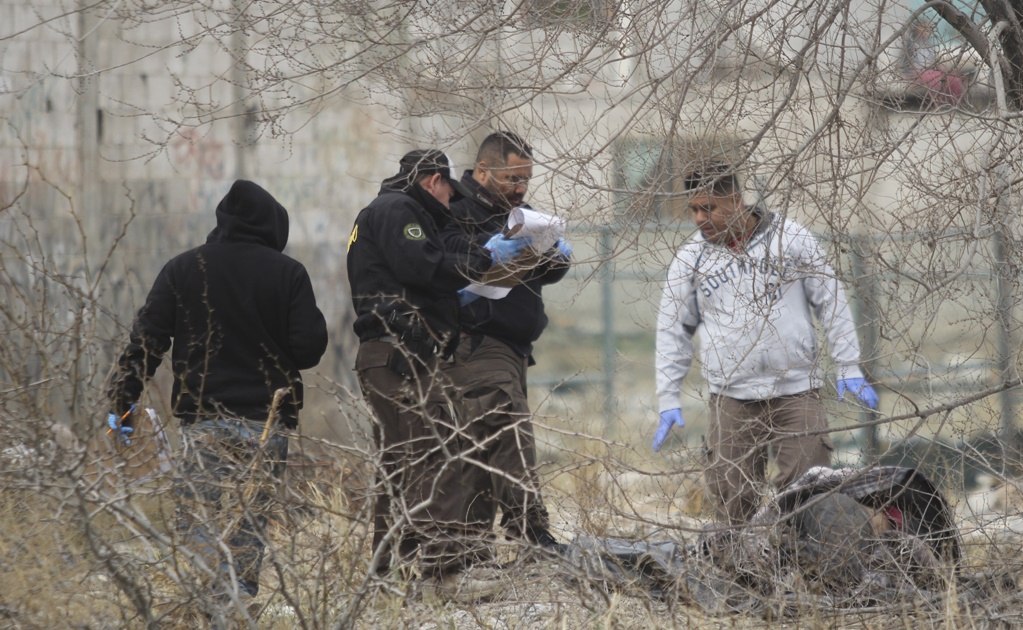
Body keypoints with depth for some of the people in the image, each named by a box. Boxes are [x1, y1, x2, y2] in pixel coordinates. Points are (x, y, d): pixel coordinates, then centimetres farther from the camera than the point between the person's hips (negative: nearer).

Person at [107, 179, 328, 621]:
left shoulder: (182, 269, 3)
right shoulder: (288, 273, -1)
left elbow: (147, 341, 0)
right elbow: (310, 348, -3)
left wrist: (122, 402, 5)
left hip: (203, 419, 0)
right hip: (267, 420, 0)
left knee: (196, 519, 2)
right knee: (252, 519, 9)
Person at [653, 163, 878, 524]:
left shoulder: (791, 239, 3)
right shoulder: (691, 258, 7)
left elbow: (831, 303, 8)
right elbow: (673, 330, 12)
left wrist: (848, 368, 3)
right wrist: (668, 399, 6)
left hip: (797, 390, -1)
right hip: (731, 400, 1)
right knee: (733, 503, -6)